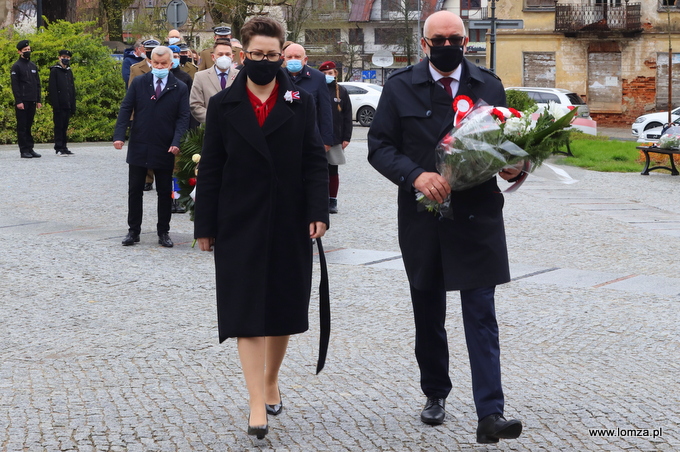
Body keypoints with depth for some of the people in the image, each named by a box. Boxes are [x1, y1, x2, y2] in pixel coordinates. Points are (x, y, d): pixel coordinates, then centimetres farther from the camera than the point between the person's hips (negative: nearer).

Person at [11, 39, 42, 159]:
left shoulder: (33, 66, 16)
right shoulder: (16, 67, -4)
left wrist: (38, 100, 12)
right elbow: (15, 85, -9)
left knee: (29, 126, 9)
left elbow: (38, 84, 18)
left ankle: (30, 148, 11)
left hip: (32, 102, 6)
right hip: (22, 102, -6)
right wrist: (19, 101, -15)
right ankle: (24, 150, -2)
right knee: (22, 126, -3)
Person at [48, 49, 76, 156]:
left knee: (65, 126, 8)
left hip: (67, 105, 6)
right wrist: (55, 105, -16)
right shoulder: (54, 70, -2)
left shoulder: (69, 71, 17)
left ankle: (64, 147, 12)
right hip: (59, 104, -6)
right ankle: (59, 148, -2)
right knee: (59, 126, -4)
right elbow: (52, 89, -9)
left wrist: (73, 107, 12)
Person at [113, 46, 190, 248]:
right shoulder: (138, 83, 3)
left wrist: (176, 142, -18)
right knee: (135, 191, 6)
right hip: (138, 148, 1)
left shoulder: (180, 88, 0)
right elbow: (125, 110, 1)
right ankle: (133, 231, 16)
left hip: (165, 150, -1)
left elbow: (183, 117, -3)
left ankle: (163, 232, 19)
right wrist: (119, 136, -12)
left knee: (165, 193, 8)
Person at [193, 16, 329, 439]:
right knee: (247, 312, -5)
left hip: (289, 224, 1)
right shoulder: (223, 105, 3)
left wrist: (318, 212, -10)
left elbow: (316, 162, 1)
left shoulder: (301, 103, 4)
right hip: (240, 225, -1)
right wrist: (205, 225, 1)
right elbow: (210, 169, 3)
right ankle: (258, 404, -4)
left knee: (283, 308, 11)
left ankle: (271, 380, 33)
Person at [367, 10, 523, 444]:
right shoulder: (401, 87, 1)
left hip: (477, 216, -1)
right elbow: (380, 146, -2)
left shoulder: (489, 85, 5)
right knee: (428, 314, 14)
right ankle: (435, 394, 33)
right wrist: (416, 176, -20)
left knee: (481, 314, -6)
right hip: (423, 217, 1)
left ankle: (490, 414, -8)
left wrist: (512, 166, -14)